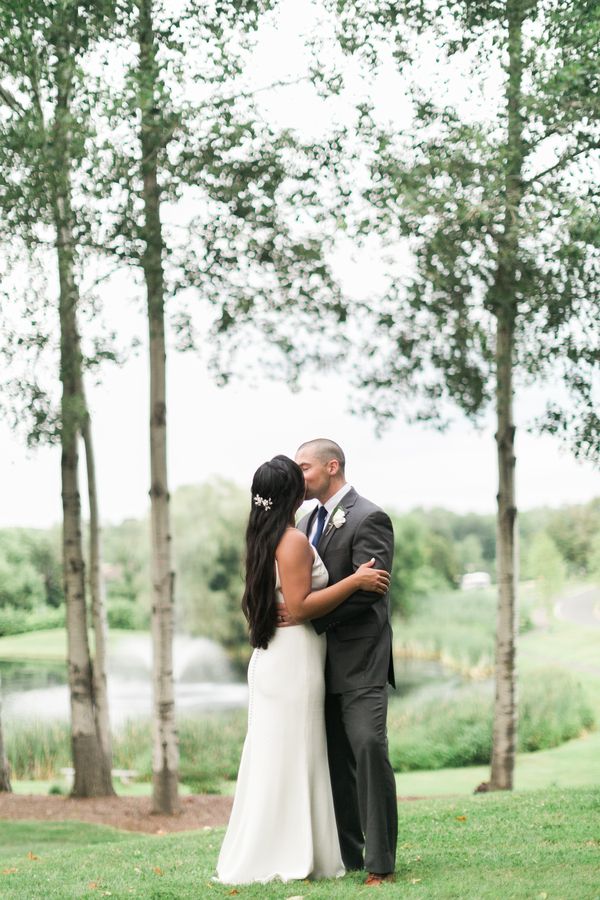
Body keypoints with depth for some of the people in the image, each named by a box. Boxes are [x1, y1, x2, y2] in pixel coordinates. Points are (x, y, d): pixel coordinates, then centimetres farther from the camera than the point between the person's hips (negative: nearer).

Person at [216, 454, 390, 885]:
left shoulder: (263, 539, 12)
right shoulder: (295, 541, -15)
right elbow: (300, 606, -21)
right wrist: (355, 581, -21)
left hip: (271, 656, 9)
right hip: (294, 659, -9)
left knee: (274, 756, 11)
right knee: (292, 757, -5)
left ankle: (260, 855, 15)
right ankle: (290, 858, -1)